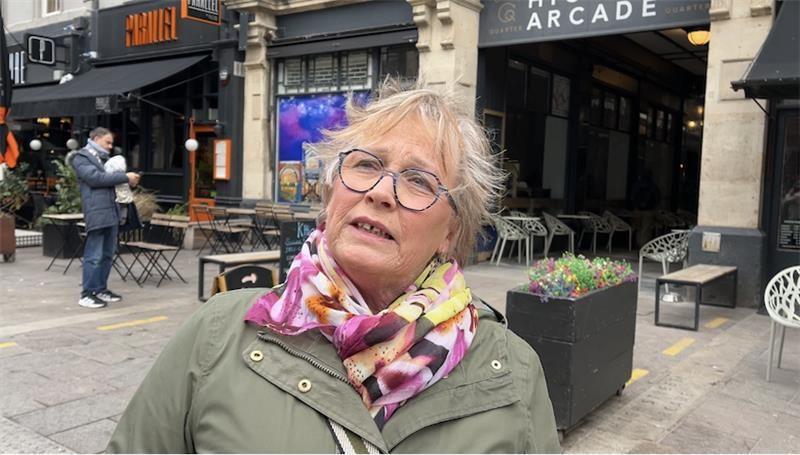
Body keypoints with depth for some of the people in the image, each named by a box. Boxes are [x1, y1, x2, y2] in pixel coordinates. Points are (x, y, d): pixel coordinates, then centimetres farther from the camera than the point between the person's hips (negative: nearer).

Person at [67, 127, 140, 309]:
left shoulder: (103, 159, 24)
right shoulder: (81, 157, -2)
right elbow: (96, 178, -15)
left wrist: (128, 180, 6)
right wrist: (125, 177, -13)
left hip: (111, 211, 9)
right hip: (96, 212, -8)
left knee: (107, 254, 12)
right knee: (94, 256, -7)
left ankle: (101, 289, 21)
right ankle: (87, 294, -1)